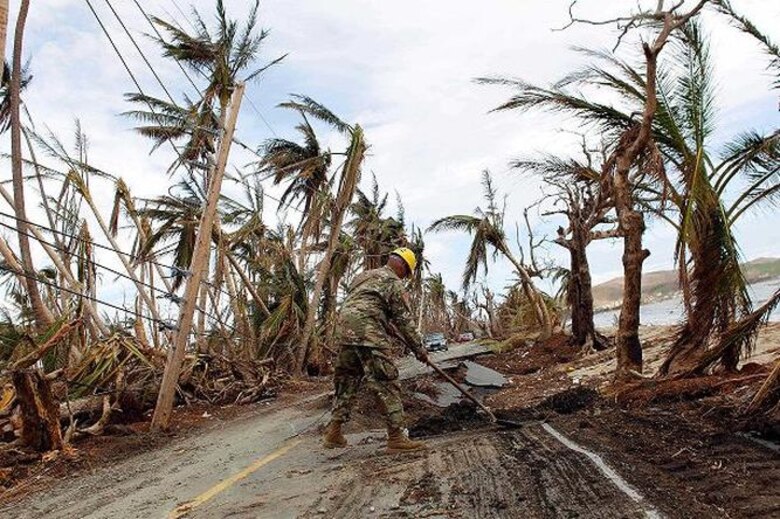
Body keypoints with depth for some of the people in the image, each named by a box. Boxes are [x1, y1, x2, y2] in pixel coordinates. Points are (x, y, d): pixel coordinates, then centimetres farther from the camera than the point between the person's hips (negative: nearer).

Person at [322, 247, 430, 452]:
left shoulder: (365, 276, 28)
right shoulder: (393, 282, 2)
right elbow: (404, 321, 1)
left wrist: (395, 333, 36)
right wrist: (419, 348, 8)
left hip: (344, 331, 8)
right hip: (368, 335, -8)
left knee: (346, 383, 16)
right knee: (387, 385, -3)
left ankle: (333, 432, 20)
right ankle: (396, 437, -2)